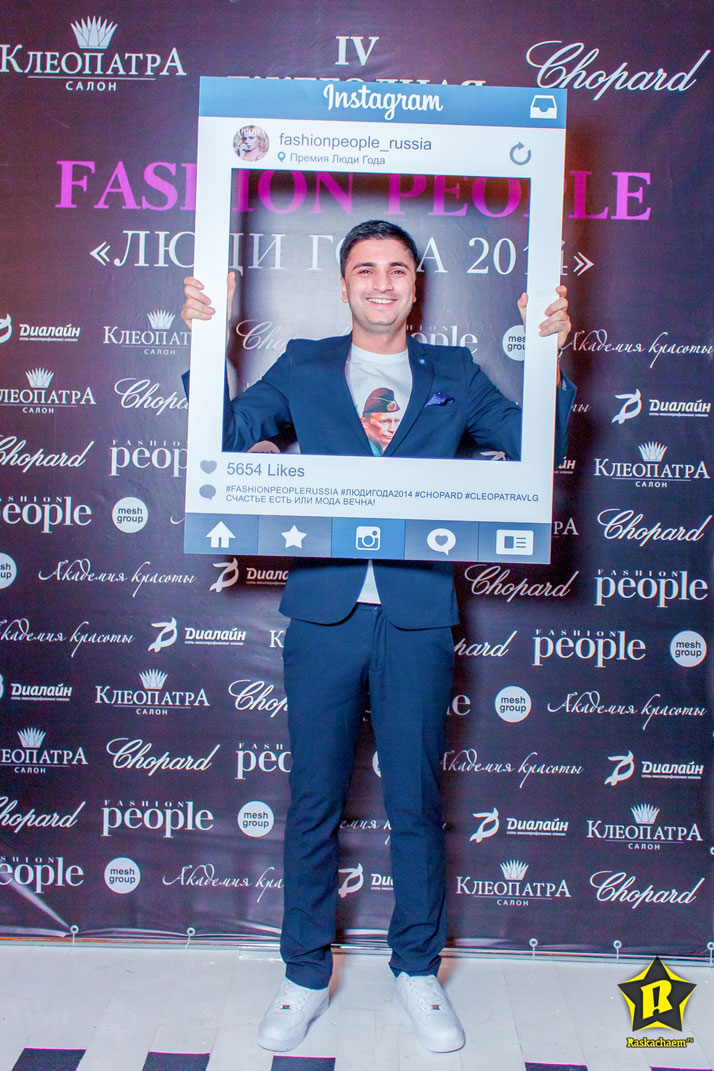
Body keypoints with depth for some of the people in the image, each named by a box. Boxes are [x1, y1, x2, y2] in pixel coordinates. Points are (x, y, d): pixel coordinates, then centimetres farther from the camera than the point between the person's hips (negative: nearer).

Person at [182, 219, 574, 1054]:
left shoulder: (453, 376, 11)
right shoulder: (303, 367, 10)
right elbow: (225, 438, 1)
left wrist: (549, 353, -5)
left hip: (417, 618, 0)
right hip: (323, 614, 0)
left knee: (415, 804, 9)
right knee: (313, 804, 9)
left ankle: (417, 973, 29)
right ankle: (306, 978, 27)